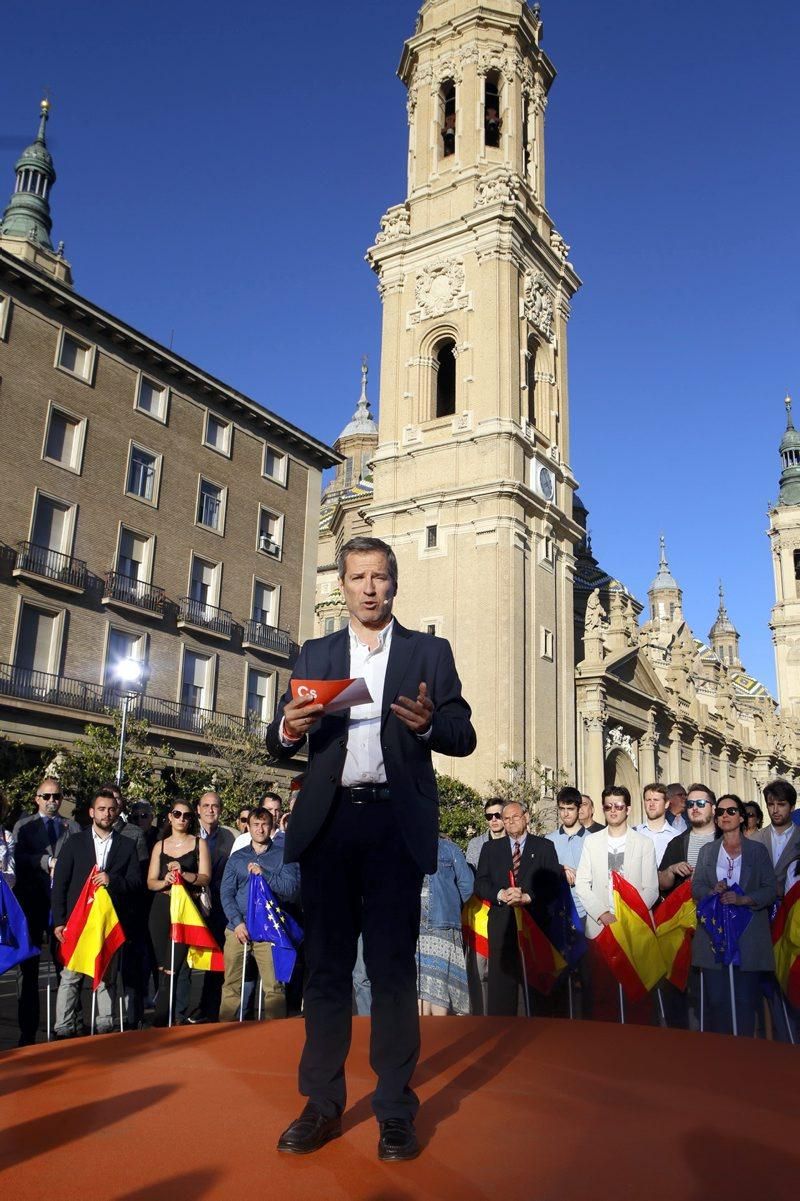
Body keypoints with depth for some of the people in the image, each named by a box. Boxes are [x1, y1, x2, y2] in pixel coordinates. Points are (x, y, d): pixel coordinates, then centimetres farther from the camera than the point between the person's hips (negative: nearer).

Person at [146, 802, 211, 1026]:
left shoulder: (199, 843, 6)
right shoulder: (160, 845, 13)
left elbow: (205, 878, -1)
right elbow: (150, 882, 9)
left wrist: (183, 874, -17)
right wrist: (164, 882, -12)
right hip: (161, 908, 3)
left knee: (175, 964, -11)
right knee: (164, 965, 4)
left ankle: (160, 1018, -3)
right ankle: (178, 1016, 14)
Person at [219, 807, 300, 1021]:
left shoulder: (283, 856, 7)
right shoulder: (237, 857, 13)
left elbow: (292, 889, -4)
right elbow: (226, 893, 7)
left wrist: (264, 874, -13)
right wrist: (237, 922, -6)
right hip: (237, 929, 2)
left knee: (273, 986, -7)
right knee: (231, 985, 3)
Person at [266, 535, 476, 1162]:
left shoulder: (430, 651, 8)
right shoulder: (315, 654, 14)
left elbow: (464, 737, 3)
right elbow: (280, 743, 9)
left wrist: (428, 724, -18)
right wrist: (288, 728, -15)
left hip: (395, 821, -2)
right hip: (329, 821, 2)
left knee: (393, 966, 3)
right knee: (326, 963, 8)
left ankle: (396, 1110, 14)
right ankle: (323, 1104, 20)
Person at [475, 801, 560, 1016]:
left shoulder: (544, 847, 10)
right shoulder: (490, 848, 16)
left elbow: (553, 885, 1)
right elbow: (480, 884, 7)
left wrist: (527, 897, -12)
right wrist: (501, 894, -11)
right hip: (502, 923, 1)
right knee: (500, 982, -2)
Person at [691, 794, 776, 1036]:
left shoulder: (758, 850, 5)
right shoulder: (707, 851, 12)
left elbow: (771, 889, 0)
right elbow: (696, 887, 9)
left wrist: (743, 899, -16)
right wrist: (713, 891, -12)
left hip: (749, 936, -2)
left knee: (746, 999, 0)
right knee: (715, 998, 1)